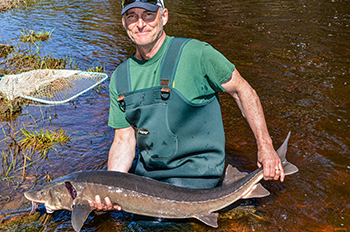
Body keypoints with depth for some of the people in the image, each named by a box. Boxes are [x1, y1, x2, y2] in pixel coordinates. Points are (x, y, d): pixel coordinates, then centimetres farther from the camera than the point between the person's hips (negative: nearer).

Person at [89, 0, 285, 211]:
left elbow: (242, 91, -5)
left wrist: (265, 147, -6)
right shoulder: (120, 78, 1)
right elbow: (124, 140, 1)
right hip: (146, 170, 5)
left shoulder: (196, 54, -15)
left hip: (194, 171, -5)